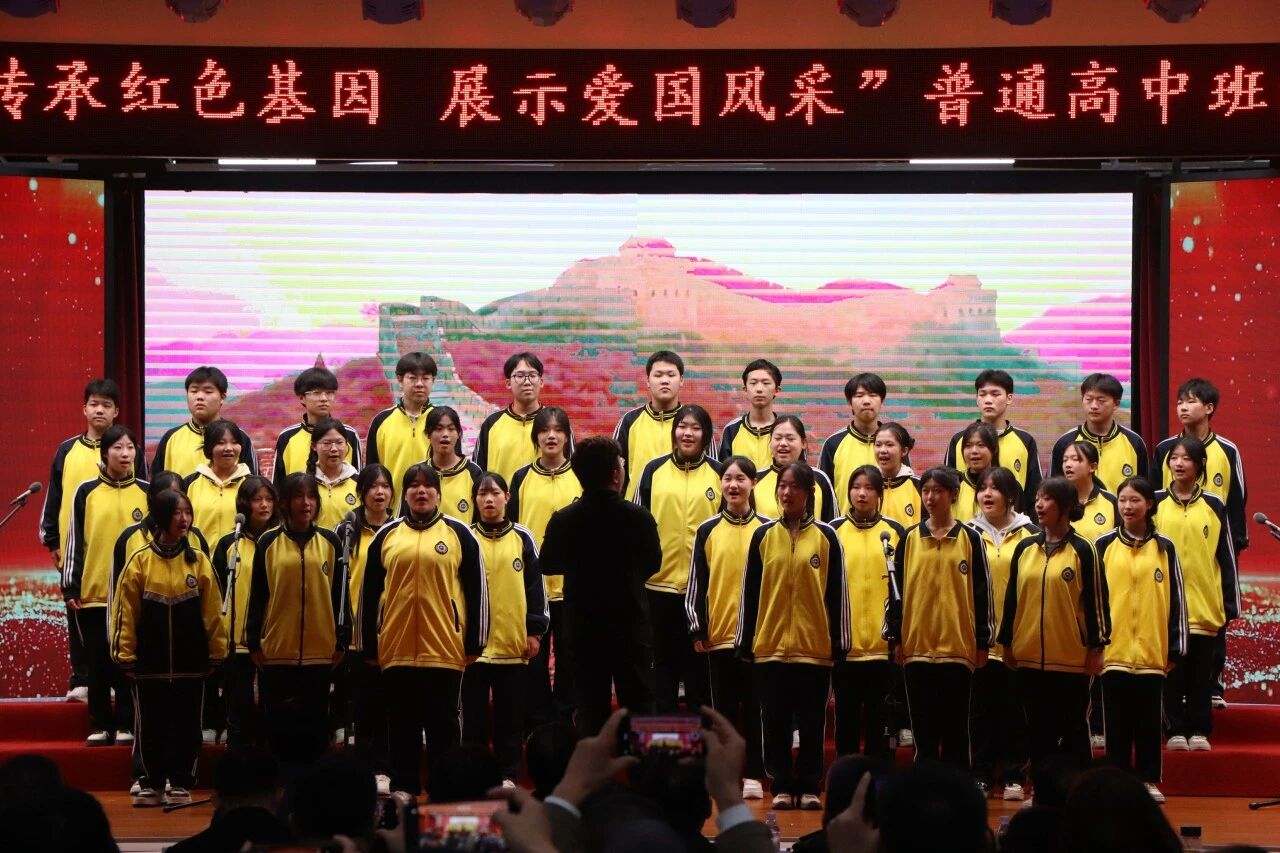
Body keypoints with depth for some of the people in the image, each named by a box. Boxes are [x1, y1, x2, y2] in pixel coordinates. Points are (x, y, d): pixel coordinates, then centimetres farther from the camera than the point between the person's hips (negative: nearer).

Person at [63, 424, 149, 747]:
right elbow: (75, 541, 4)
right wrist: (70, 586, -1)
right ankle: (101, 726, 11)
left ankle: (127, 725, 9)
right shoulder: (86, 492, 4)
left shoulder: (148, 492, 6)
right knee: (98, 662, 3)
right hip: (93, 592, 0)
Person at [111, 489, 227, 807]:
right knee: (151, 725, 6)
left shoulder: (199, 561, 2)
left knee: (186, 725, 5)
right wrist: (125, 654, -4)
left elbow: (212, 612, 3)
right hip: (150, 662, -1)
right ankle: (151, 784, 17)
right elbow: (125, 611, -2)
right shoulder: (140, 561, -2)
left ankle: (181, 784, 15)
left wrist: (216, 652, 1)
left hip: (190, 662, 1)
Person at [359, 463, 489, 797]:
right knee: (402, 731, 8)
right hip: (396, 652, 2)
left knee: (444, 728, 5)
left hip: (446, 650, -2)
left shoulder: (460, 534, 3)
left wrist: (475, 643, -2)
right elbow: (369, 593, 10)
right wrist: (369, 646, 7)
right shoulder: (385, 536, 8)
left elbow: (477, 590, 2)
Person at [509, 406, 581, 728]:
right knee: (534, 658, 6)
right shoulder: (522, 479, 6)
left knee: (569, 658, 4)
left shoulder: (581, 478, 4)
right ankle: (537, 728, 13)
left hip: (571, 584, -1)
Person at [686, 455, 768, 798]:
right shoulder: (707, 531, 6)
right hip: (718, 635, 1)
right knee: (723, 707, 5)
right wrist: (697, 628, 0)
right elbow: (696, 583, 6)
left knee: (754, 707, 2)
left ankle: (753, 776, 8)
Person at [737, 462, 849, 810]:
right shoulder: (763, 536, 6)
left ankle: (809, 787, 11)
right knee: (775, 722, 4)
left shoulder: (826, 536, 3)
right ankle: (781, 787, 11)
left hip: (815, 647, -1)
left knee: (812, 723, 3)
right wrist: (744, 642, 4)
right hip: (770, 646, 1)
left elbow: (837, 593, 3)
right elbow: (750, 591, 7)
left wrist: (840, 644, -1)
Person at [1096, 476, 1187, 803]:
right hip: (1113, 651, 0)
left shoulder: (1164, 548, 6)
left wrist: (1175, 648, 3)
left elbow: (1176, 601, 7)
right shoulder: (1103, 546, 4)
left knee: (1150, 722, 5)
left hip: (1152, 652, 0)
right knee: (1117, 724, 3)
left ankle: (1149, 781, 15)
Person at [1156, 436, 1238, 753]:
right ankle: (1176, 730, 8)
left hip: (1205, 607, 1)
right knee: (1171, 672, 1)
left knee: (1202, 673, 4)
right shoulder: (1155, 503, 4)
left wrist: (1231, 604, 4)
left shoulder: (1214, 507, 6)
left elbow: (1226, 558, 8)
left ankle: (1200, 731, 11)